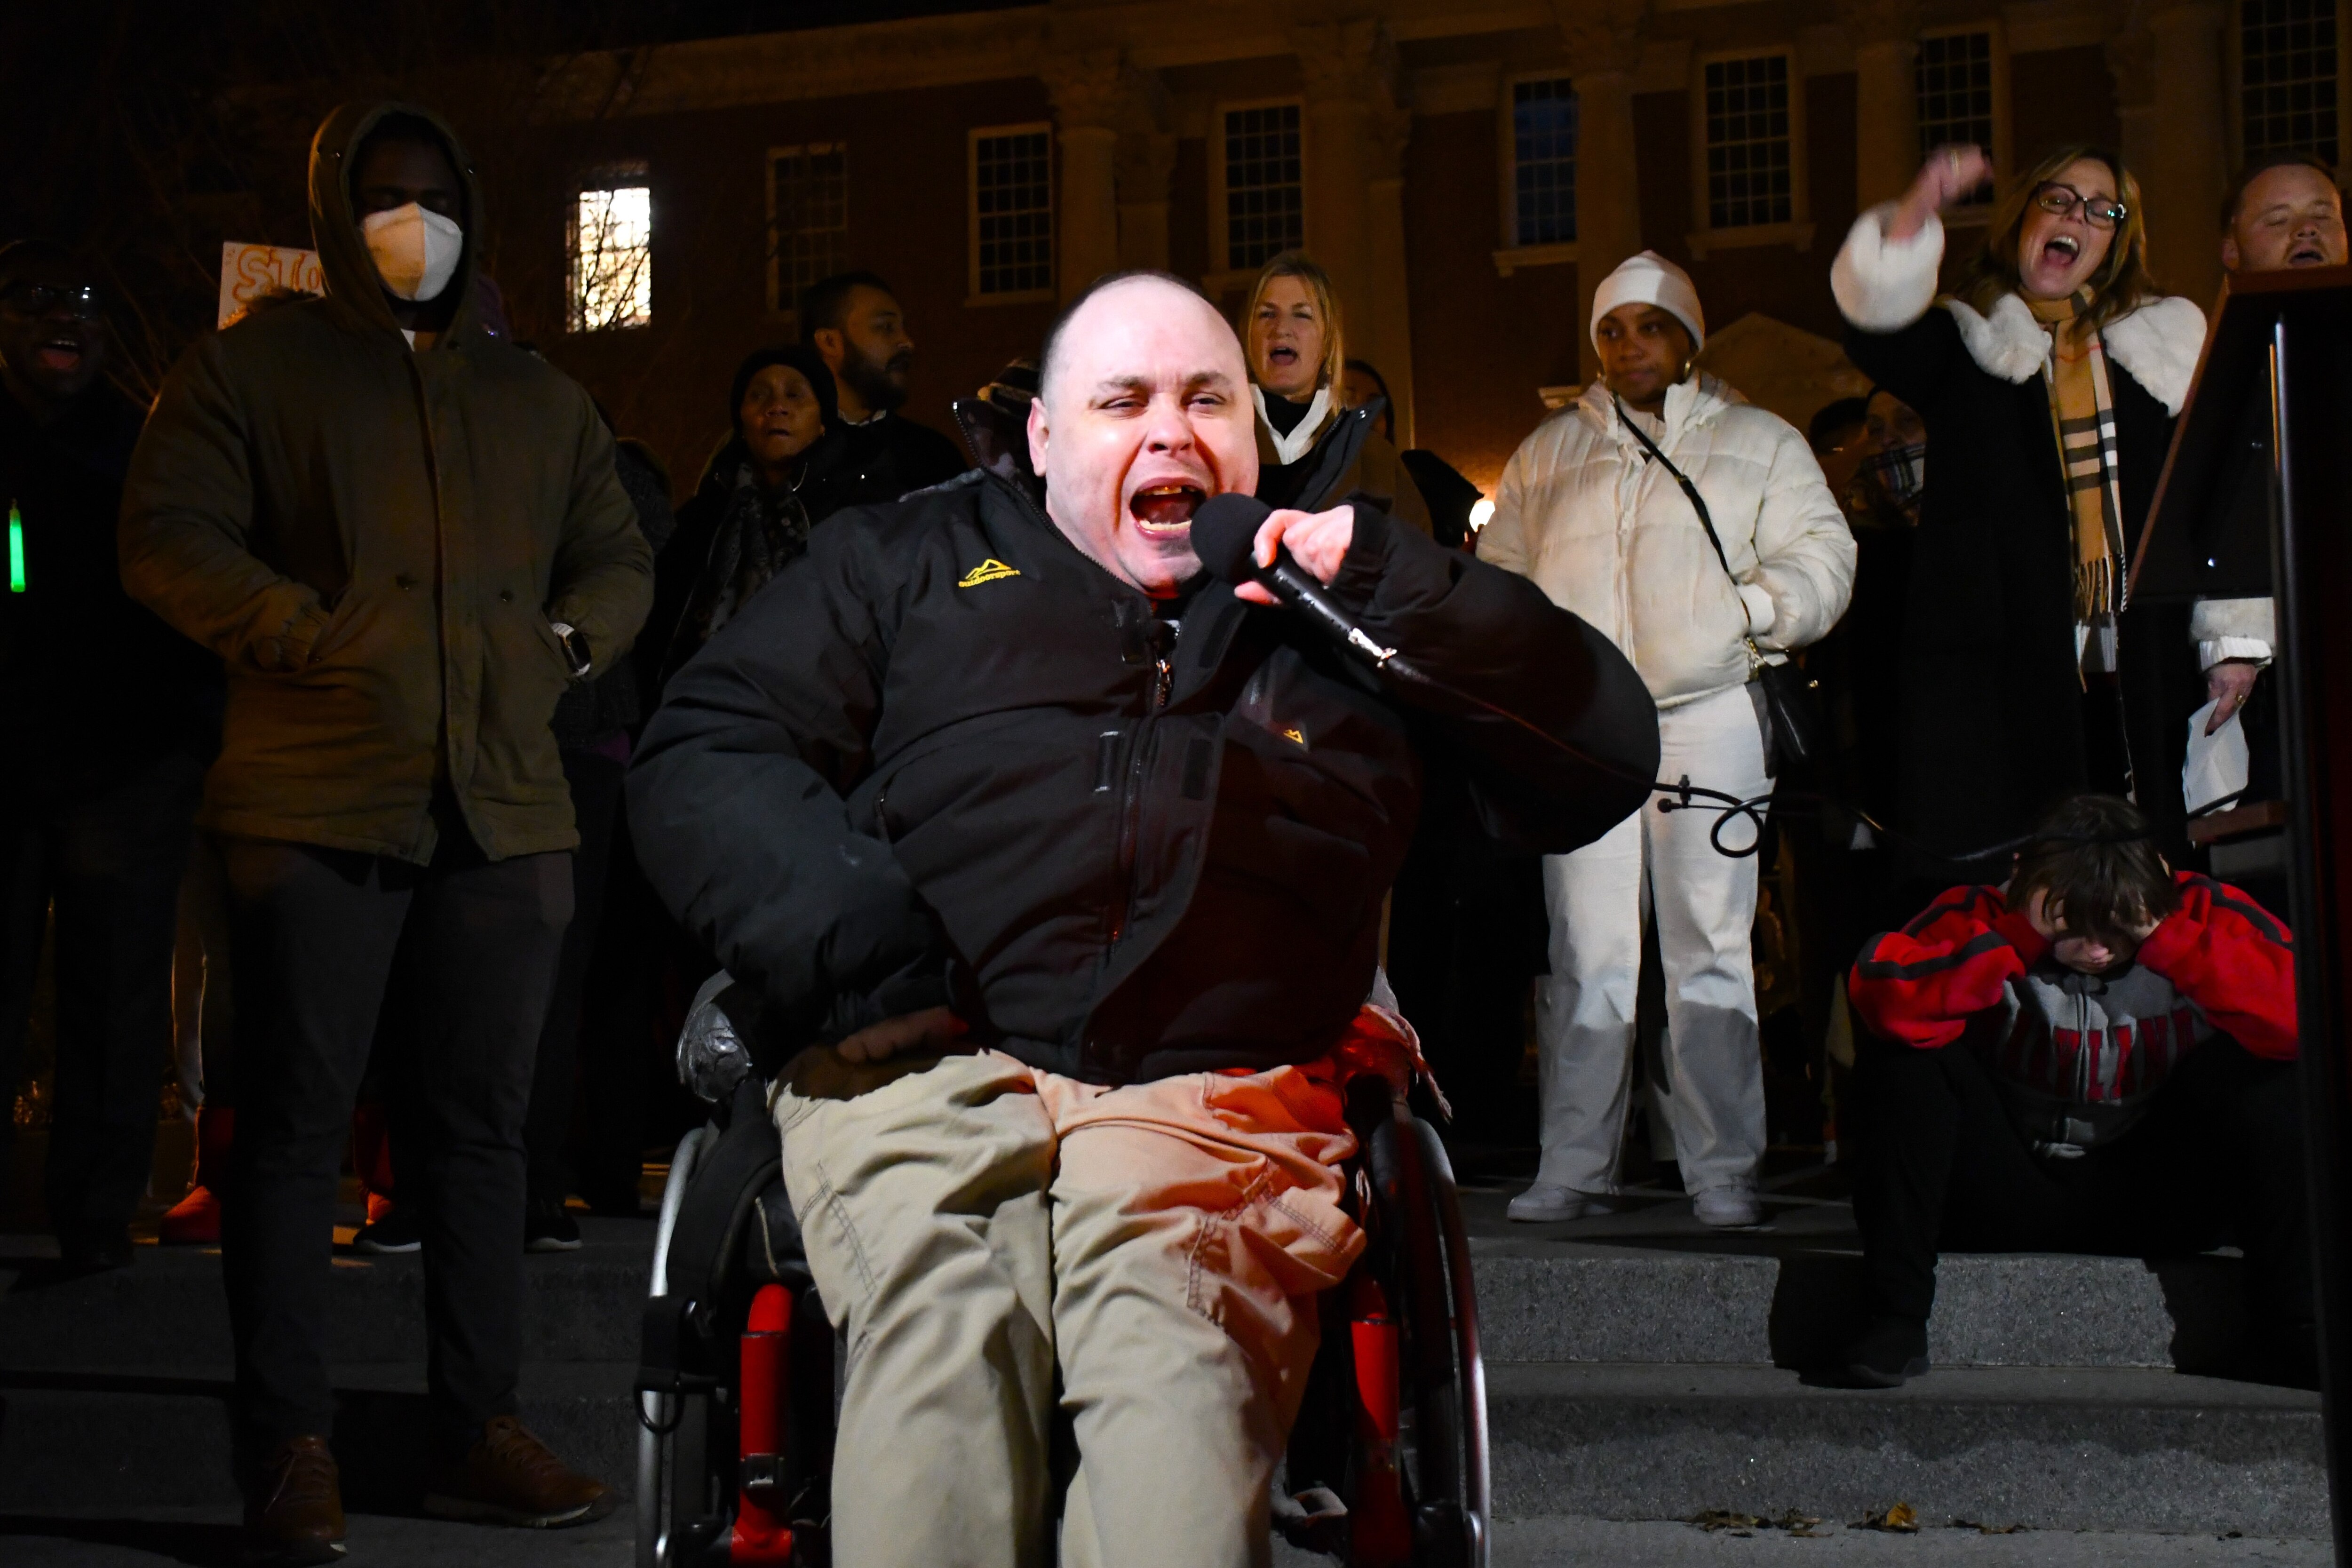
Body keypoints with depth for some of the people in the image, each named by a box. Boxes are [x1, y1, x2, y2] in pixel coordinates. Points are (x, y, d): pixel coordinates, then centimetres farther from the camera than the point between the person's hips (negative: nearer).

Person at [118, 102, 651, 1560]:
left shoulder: (542, 398, 19)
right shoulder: (254, 368, 7)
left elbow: (621, 559, 24)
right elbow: (171, 538, -2)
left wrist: (567, 640, 4)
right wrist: (319, 637, -13)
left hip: (505, 807, 4)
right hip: (319, 803, -4)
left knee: (486, 1118, 7)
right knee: (298, 1121, -2)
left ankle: (481, 1426, 15)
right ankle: (291, 1445, 3)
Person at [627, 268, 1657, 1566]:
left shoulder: (1332, 595, 25)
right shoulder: (912, 561, 24)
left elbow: (1602, 762, 20)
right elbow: (703, 750, 14)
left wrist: (1397, 586, 7)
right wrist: (842, 937, -5)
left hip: (1215, 1095, 0)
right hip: (921, 1070, 0)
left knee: (1176, 1356, -32)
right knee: (945, 1320, -33)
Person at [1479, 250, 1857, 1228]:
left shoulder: (1758, 442, 11)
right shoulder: (1547, 454, 19)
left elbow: (1821, 558, 4)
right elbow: (1499, 577, 21)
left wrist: (1747, 610, -14)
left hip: (1706, 717, -2)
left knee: (1711, 945, -2)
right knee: (1585, 951, -1)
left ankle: (1723, 1172, 2)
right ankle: (1574, 1167, 3)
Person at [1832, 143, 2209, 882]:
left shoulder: (2167, 341, 17)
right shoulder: (1965, 344, 10)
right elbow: (1876, 329, -13)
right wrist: (1921, 207, -27)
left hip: (2135, 681, 2)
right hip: (1998, 676, -2)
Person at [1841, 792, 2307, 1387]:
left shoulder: (2204, 916, -8)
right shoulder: (1982, 917, -11)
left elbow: (2298, 1014, -27)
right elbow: (1882, 996, -33)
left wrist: (2169, 939, -27)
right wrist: (2018, 938, -29)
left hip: (2154, 1202, 1)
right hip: (2007, 1200, -1)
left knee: (2252, 1062, -21)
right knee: (1903, 1045, -24)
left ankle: (2290, 1319, -16)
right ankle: (1897, 1316, -25)